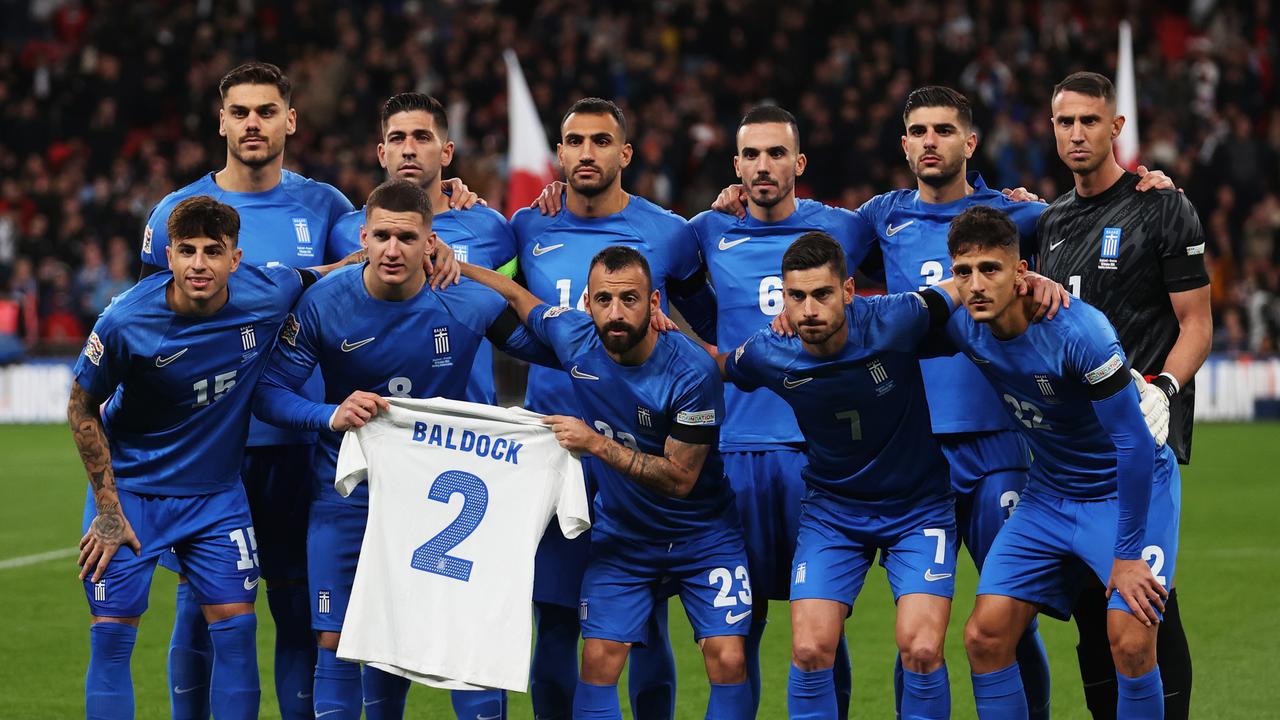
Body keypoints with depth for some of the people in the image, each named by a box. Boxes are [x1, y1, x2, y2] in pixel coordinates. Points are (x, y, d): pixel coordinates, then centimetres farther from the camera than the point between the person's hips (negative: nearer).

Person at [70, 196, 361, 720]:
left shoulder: (268, 294, -16)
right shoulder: (125, 323, -23)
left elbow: (321, 276, 8)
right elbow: (82, 409, -8)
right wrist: (107, 510, -9)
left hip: (216, 490, 2)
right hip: (130, 489, -2)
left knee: (236, 629, -3)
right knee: (112, 634, -6)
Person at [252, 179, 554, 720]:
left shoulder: (470, 304, -11)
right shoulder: (324, 305, -11)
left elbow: (552, 349, 1)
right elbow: (268, 392, -8)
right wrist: (331, 416, -26)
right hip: (348, 489, 0)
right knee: (338, 640, -2)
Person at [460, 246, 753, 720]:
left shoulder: (692, 371, -25)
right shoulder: (575, 338, -11)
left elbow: (680, 478, -21)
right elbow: (516, 295, 11)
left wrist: (596, 444, -27)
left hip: (702, 535, -3)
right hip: (620, 535, 3)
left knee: (728, 661, -14)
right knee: (599, 661, -7)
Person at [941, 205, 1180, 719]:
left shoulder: (1078, 331, -28)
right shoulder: (963, 328, -10)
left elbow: (1133, 443, -24)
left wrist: (1128, 554, -22)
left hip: (1130, 488, -6)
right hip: (1048, 496, 6)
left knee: (1131, 643, -21)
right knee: (984, 636, -5)